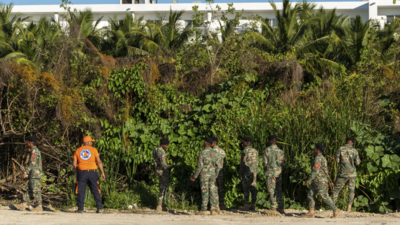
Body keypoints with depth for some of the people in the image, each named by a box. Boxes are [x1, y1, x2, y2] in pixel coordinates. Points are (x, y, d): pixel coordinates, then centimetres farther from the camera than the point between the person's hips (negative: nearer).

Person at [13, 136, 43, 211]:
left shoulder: (34, 151, -13)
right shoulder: (36, 150, 19)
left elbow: (32, 163, -21)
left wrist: (25, 172, -22)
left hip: (34, 175, -10)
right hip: (33, 175, 10)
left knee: (36, 190, -7)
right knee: (28, 189, 9)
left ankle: (39, 206, -5)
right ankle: (23, 205, 9)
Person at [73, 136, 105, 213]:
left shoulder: (78, 150, 9)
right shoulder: (93, 149, 3)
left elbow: (74, 164, 5)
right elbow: (99, 162, -4)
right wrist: (102, 172, 0)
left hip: (81, 172, 1)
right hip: (92, 172, -1)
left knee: (81, 191, 3)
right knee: (95, 191, 6)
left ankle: (80, 208, -4)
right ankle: (99, 208, 1)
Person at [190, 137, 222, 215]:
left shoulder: (202, 152, -10)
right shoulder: (215, 153, 6)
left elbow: (200, 166, -13)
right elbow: (219, 166, 7)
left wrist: (194, 176, -5)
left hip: (204, 175, -5)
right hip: (213, 175, 5)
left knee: (205, 192, -4)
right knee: (213, 192, 5)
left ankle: (203, 210, -5)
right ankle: (213, 210, 4)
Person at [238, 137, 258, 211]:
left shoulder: (245, 151, -11)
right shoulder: (255, 151, 13)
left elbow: (243, 163, -13)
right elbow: (256, 163, 15)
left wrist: (240, 173, -8)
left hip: (246, 172, -7)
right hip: (254, 172, 7)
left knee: (246, 189, -6)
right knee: (253, 188, 5)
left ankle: (246, 205, -8)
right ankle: (253, 205, 3)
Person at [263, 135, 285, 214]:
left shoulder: (267, 150, -8)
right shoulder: (280, 151, 2)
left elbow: (264, 162, -9)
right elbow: (283, 163, 3)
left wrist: (265, 169, 10)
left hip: (270, 172, -4)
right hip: (279, 172, 4)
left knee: (271, 191, -2)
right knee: (279, 190, 12)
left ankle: (273, 208, -5)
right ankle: (281, 207, 11)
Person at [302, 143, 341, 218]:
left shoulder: (318, 158, -19)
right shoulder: (322, 158, 14)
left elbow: (315, 171, -25)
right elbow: (325, 171, 18)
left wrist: (308, 180, -21)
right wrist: (325, 182, 22)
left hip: (320, 182, -10)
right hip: (316, 182, 10)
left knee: (325, 197, -3)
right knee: (310, 195, 6)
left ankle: (336, 210, 7)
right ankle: (310, 213, 4)